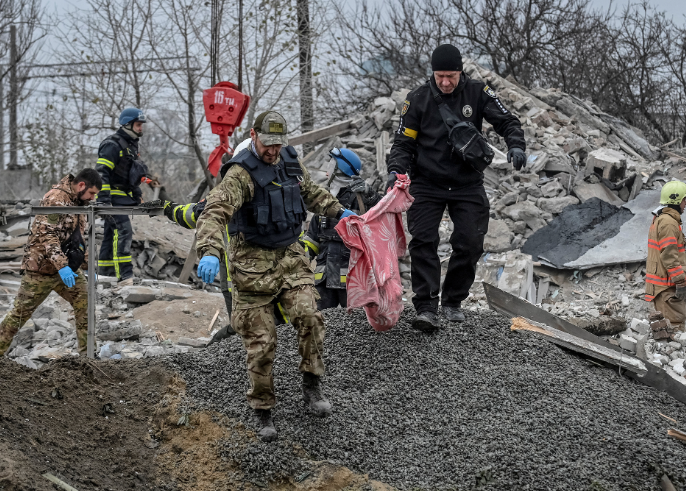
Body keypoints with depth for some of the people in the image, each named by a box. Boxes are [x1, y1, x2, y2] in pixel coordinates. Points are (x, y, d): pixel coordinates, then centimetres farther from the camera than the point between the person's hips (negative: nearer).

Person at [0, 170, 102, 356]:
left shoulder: (77, 203, 14)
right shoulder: (56, 198, -17)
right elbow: (47, 235, -25)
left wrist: (88, 266, 19)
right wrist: (62, 266, -32)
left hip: (67, 267, 8)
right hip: (41, 266, -8)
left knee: (85, 305, -1)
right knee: (21, 312, -1)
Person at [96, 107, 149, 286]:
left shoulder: (131, 145, 20)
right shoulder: (112, 145, -12)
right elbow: (101, 173, -19)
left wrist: (138, 196, 25)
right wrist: (104, 199, -25)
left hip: (125, 197, 10)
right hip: (114, 197, -10)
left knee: (111, 235, 11)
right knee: (123, 232, -18)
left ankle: (105, 274, 15)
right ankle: (125, 276, -24)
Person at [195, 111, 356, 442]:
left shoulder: (290, 162, 6)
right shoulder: (242, 173, -16)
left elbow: (310, 191, 28)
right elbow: (215, 212, -30)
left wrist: (338, 212, 36)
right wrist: (209, 252, -45)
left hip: (290, 255, 5)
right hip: (253, 262, -5)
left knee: (308, 316, -17)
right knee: (261, 342, -2)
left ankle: (312, 388, -1)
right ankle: (263, 414, 11)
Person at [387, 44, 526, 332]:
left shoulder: (477, 93, -2)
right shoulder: (418, 99, -3)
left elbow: (506, 121, -1)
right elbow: (403, 142, 1)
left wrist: (516, 145, -22)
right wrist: (396, 170, -16)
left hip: (468, 184, 1)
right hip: (427, 184, -1)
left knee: (470, 243, -3)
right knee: (423, 242, -14)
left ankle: (453, 301, 15)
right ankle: (426, 307, -14)